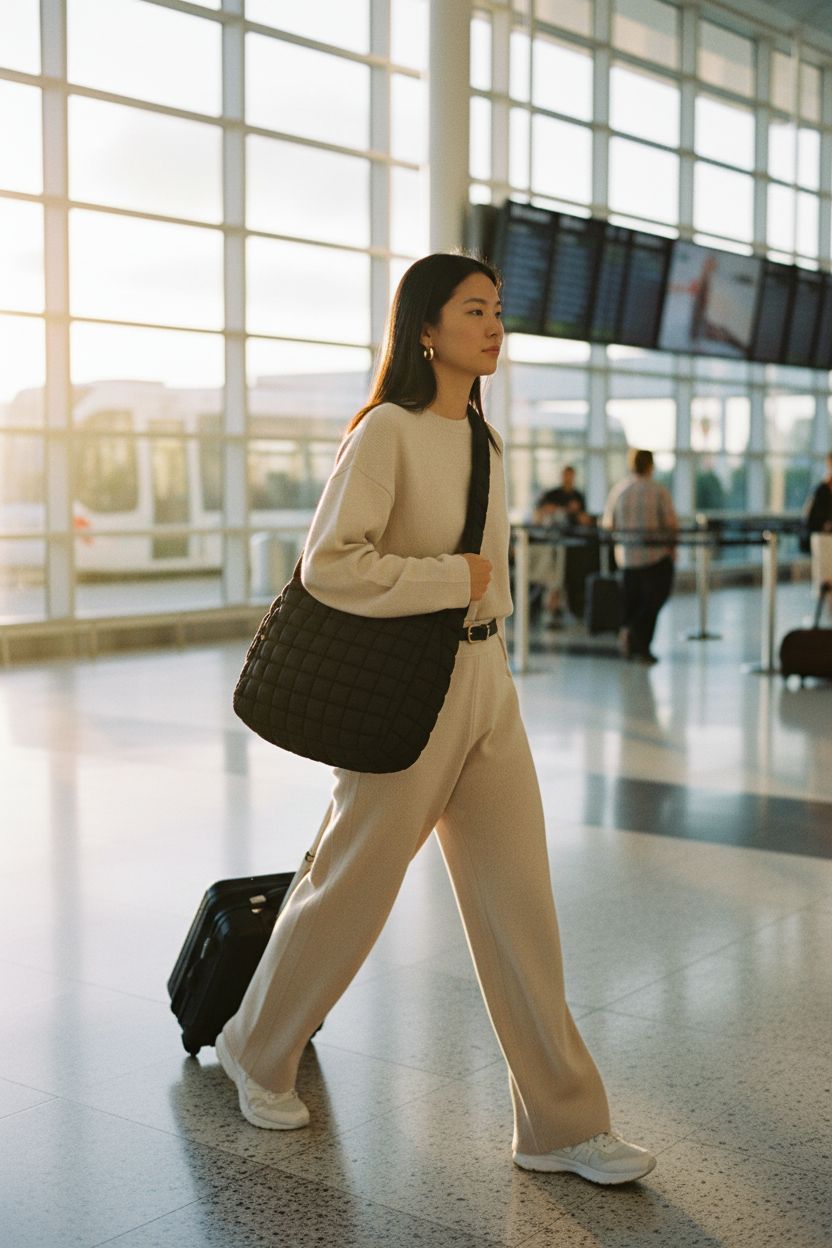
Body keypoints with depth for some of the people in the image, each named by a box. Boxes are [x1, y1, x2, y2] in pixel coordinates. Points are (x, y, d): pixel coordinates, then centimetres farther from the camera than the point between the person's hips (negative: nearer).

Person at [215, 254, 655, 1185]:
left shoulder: (481, 440, 10)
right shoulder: (388, 432, -14)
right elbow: (326, 564, -21)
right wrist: (453, 579, -18)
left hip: (488, 681, 7)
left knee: (518, 900, 6)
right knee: (352, 890, 8)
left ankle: (561, 1124, 15)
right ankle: (256, 1052, 34)